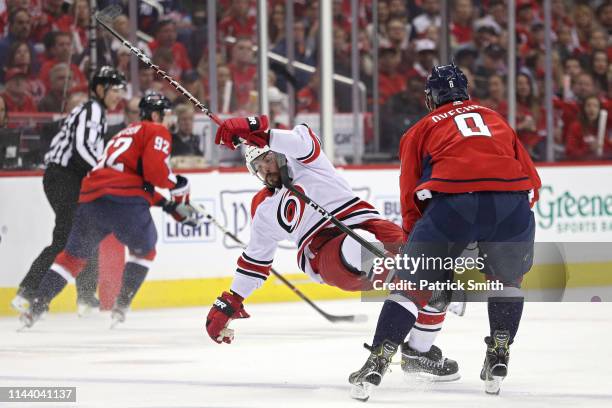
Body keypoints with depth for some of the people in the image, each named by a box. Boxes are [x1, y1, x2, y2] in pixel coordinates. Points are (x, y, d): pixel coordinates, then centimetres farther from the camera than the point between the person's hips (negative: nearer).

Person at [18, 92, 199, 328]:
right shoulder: (158, 132, 8)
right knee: (143, 250, 17)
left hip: (90, 196, 7)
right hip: (123, 199, -7)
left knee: (73, 255, 15)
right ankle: (121, 306, 7)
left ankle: (36, 308, 5)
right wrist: (178, 186, 6)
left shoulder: (125, 134, 35)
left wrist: (171, 206, 29)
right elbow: (155, 169, -9)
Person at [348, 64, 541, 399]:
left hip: (452, 202, -2)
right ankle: (499, 355, 21)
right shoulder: (496, 119, 34)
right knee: (506, 278, 28)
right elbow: (531, 179, 26)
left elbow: (411, 197, 20)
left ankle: (378, 360, 5)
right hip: (511, 201, 2)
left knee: (413, 282, 12)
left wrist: (414, 241, 32)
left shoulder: (421, 130, 26)